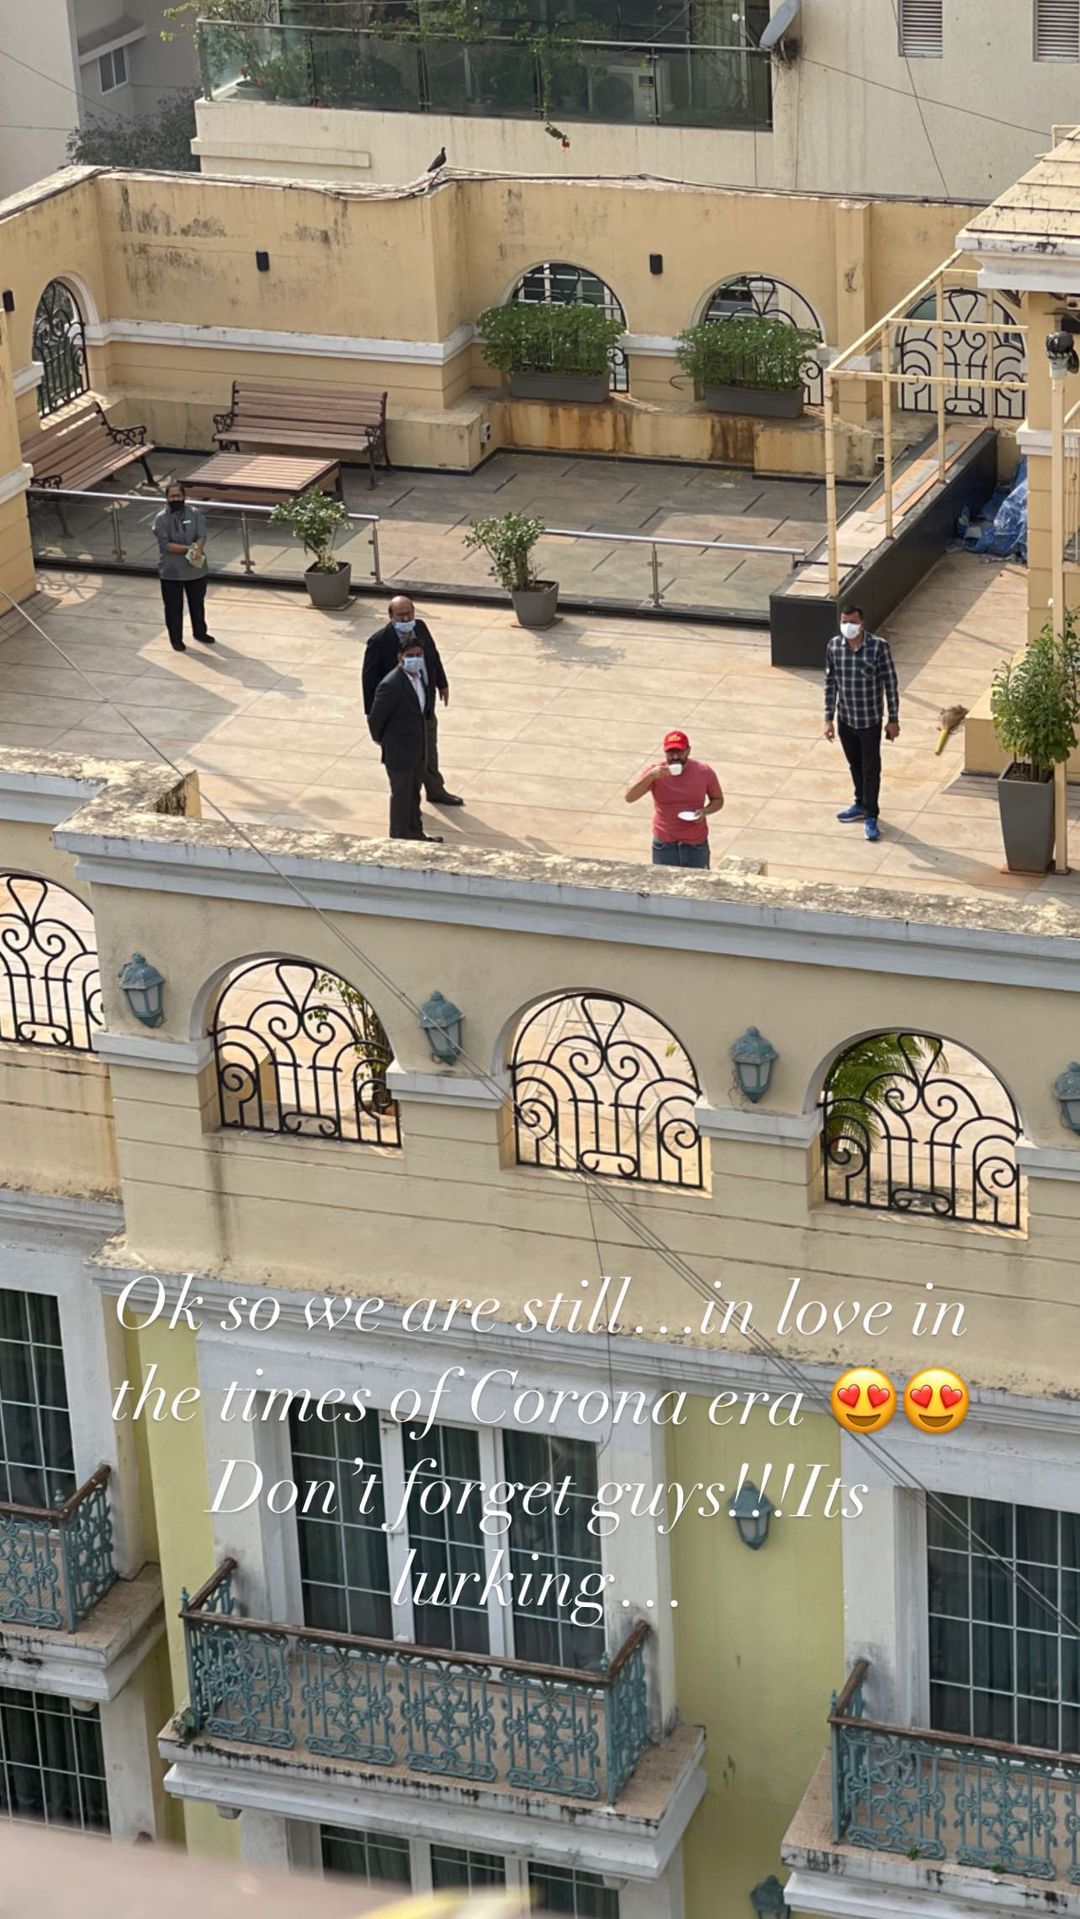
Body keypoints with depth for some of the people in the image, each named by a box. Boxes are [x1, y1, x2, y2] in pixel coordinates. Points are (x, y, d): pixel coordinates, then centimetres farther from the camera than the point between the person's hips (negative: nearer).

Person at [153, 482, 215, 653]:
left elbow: (202, 536, -12)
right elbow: (165, 544, -17)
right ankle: (176, 638, 23)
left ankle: (200, 632, 40)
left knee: (197, 603, 19)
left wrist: (198, 550, -34)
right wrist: (188, 548, -24)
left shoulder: (195, 514, -4)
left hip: (196, 569, 3)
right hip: (172, 572, -3)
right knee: (174, 607, 7)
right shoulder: (162, 518, -11)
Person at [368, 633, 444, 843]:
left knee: (414, 793, 22)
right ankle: (399, 837, 22)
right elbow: (375, 719, -18)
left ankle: (415, 832, 38)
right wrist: (379, 739, -3)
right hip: (399, 752, -8)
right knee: (401, 794, 8)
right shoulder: (390, 686, -27)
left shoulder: (420, 676, -2)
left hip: (419, 749, 8)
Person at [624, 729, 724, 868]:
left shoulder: (704, 772, -10)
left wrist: (705, 811, -17)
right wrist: (651, 776, -34)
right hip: (664, 845, 0)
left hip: (696, 844, 0)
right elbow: (629, 797, -21)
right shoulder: (654, 772, -12)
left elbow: (718, 800, 6)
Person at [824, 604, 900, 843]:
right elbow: (830, 683, 2)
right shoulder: (834, 646, -8)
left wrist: (893, 719, -8)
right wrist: (828, 718, 2)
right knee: (855, 765, 21)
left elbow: (890, 683, -12)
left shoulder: (879, 646, -19)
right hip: (845, 718, 4)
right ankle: (861, 805, 41)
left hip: (870, 720, -4)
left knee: (871, 768, 5)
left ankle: (870, 816, 17)